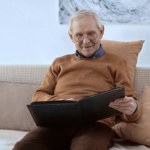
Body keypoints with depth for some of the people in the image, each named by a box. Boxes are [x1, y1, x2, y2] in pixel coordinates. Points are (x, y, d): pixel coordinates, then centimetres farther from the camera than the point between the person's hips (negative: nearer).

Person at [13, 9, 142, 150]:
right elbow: (38, 96, 19)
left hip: (95, 125, -2)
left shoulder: (115, 63, 20)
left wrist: (131, 108, -14)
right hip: (57, 123, 3)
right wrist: (58, 102, -4)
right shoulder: (60, 63, 27)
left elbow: (131, 103, 13)